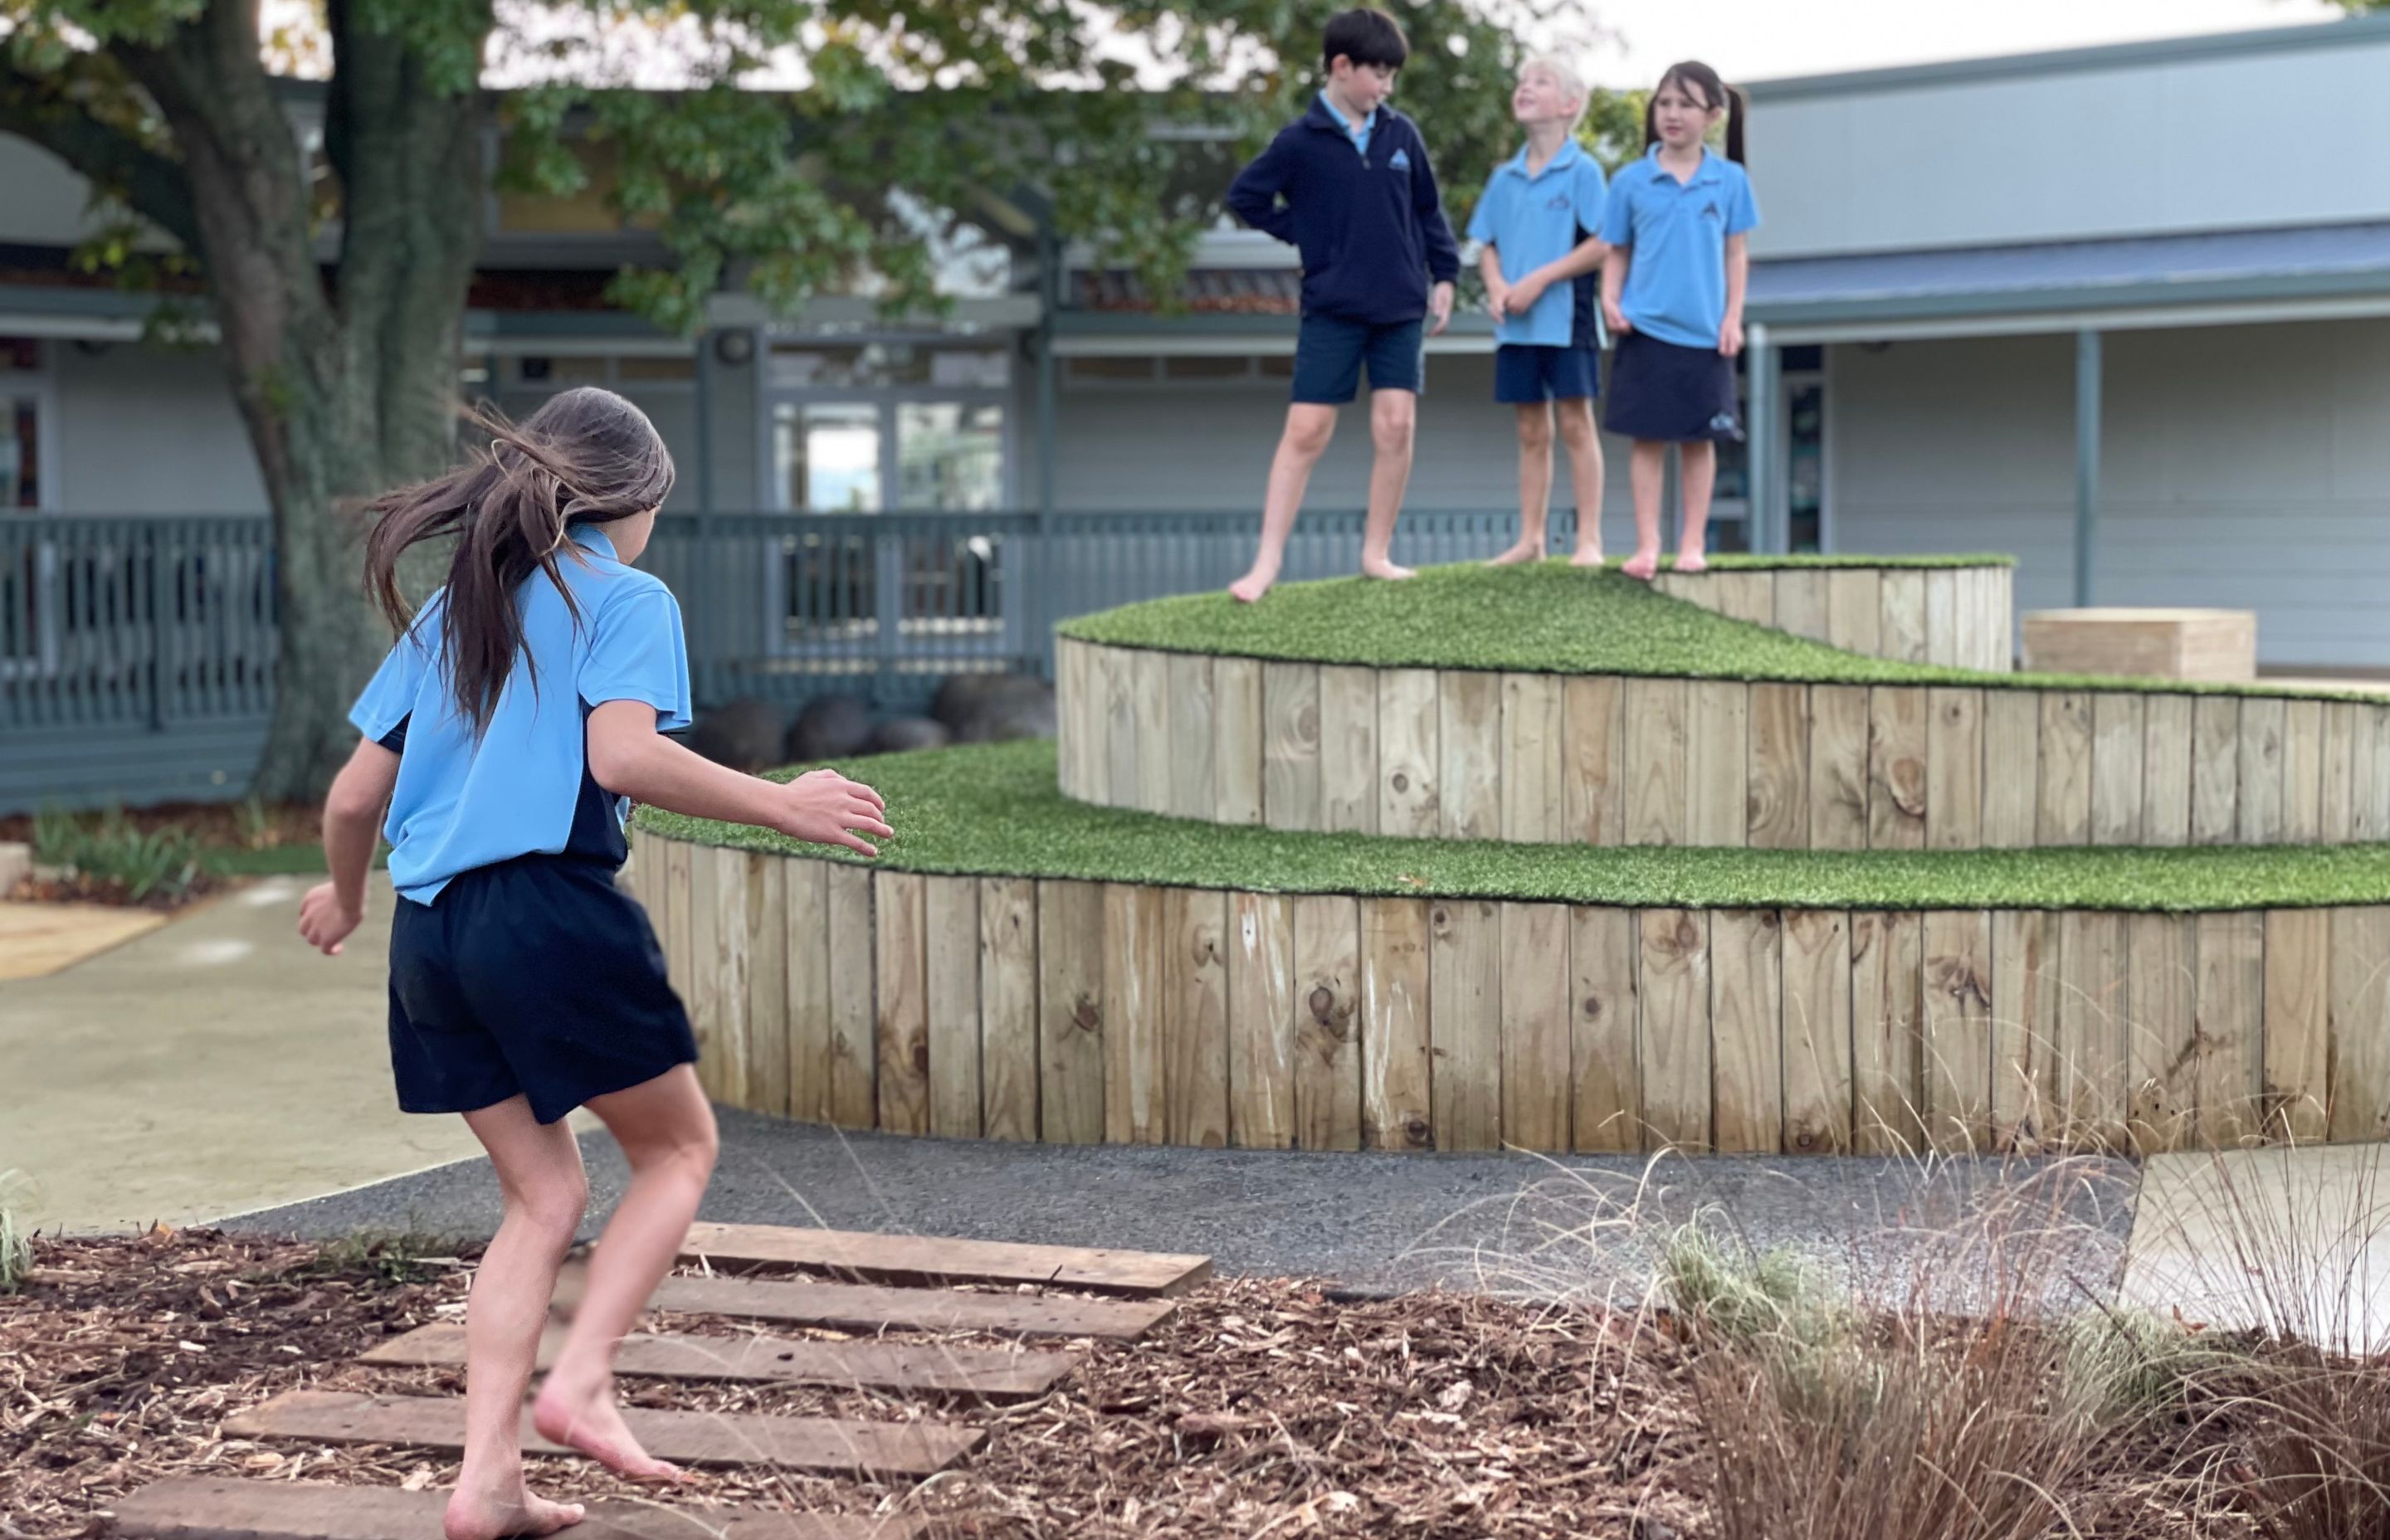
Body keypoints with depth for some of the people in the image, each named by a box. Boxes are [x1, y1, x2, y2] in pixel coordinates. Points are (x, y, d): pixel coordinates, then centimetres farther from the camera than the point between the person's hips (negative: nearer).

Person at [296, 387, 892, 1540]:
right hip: (550, 910, -7)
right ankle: (579, 1380, -4)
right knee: (678, 1148, 12)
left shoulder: (452, 610, 20)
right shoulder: (626, 597, 1)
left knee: (543, 1196, 13)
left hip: (430, 934, 7)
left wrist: (345, 899, 36)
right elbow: (622, 757, -17)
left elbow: (354, 796, 18)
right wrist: (781, 806, -11)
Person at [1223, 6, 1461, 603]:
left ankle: (1377, 552, 10)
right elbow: (1245, 196, 1)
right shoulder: (1301, 141, -6)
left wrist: (1443, 274, 9)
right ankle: (1268, 561, -2)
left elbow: (1428, 209, 13)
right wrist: (1305, 235, -2)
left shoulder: (1401, 134, 3)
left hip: (1401, 308, 3)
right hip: (1332, 309, -3)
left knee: (1396, 426, -1)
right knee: (1305, 431, -4)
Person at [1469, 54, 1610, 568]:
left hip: (1566, 314, -5)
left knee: (1575, 423, -3)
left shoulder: (1582, 170, -5)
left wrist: (1539, 280, -17)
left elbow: (1600, 245, -12)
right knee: (1531, 431, 9)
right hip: (1516, 323, 5)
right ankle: (1530, 538, 13)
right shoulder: (1505, 178, 11)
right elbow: (1487, 245, 14)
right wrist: (1497, 286, -7)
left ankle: (1589, 539, 0)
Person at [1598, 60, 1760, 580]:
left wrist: (1733, 318, 0)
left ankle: (1692, 544, 13)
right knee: (1648, 438, 1)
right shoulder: (1631, 181, 2)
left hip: (1706, 333, 0)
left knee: (1700, 439, 6)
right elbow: (1617, 252, 7)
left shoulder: (1730, 181, 2)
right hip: (1646, 329, 0)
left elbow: (1736, 253, 6)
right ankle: (1647, 544, 6)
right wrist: (1610, 300, -8)